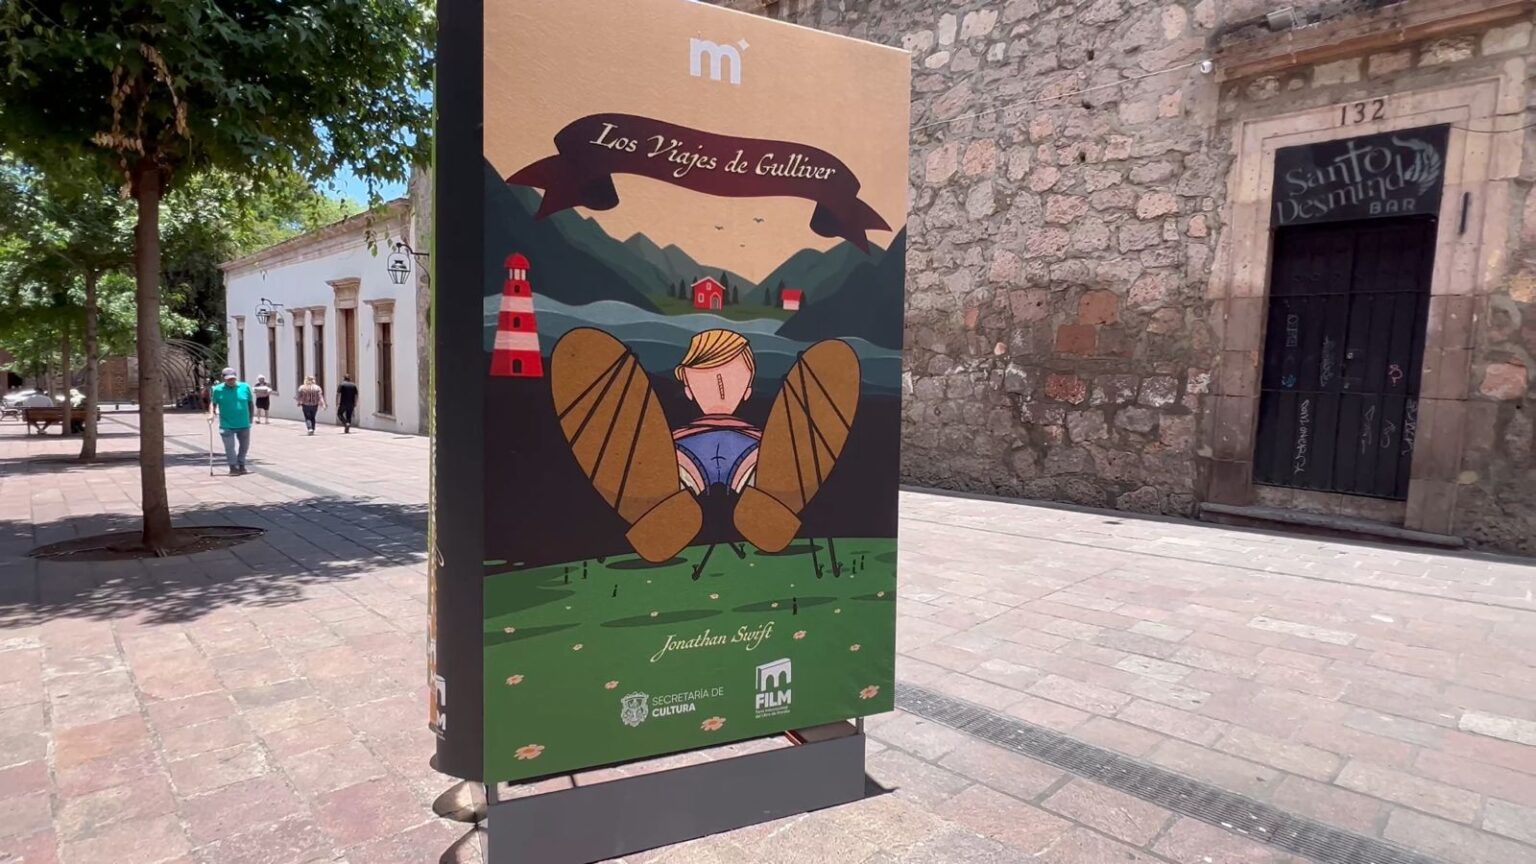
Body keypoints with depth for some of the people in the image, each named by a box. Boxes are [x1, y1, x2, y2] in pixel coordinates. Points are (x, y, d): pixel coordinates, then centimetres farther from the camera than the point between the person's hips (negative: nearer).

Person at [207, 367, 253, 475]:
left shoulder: (245, 387, 0)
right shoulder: (218, 390, -3)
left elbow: (250, 403, 8)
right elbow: (213, 403, 5)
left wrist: (251, 418, 9)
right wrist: (211, 414, -12)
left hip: (244, 424, 3)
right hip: (227, 425, -2)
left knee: (244, 446, 13)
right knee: (230, 447, -3)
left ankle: (241, 465, 30)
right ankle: (233, 467, 8)